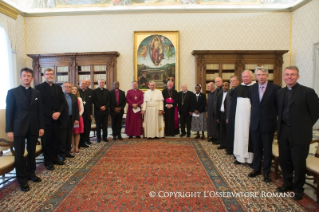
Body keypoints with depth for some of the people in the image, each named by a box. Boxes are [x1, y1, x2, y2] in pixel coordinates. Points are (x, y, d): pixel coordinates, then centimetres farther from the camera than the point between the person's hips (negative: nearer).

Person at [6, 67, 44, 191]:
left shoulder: (37, 93, 8)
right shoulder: (12, 92, -1)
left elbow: (40, 111, 8)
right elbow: (9, 112, -4)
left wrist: (41, 127, 4)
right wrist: (9, 130, -8)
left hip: (33, 128, 3)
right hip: (19, 128, -3)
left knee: (32, 152, 12)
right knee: (19, 154, 3)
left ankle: (30, 173, 28)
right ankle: (22, 179, 14)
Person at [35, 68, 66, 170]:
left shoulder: (58, 87, 14)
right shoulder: (39, 87, -2)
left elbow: (62, 102, 9)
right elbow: (40, 103, -10)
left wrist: (58, 112, -8)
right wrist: (51, 114, -15)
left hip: (57, 118, 5)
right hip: (46, 119, -4)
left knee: (56, 140, 9)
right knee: (46, 141, 4)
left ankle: (55, 158, 23)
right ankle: (48, 161, 16)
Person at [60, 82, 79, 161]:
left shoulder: (74, 97, 12)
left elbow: (76, 108, 11)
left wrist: (76, 119, 5)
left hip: (71, 119, 6)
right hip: (63, 120, -6)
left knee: (69, 137, 12)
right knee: (62, 137, 2)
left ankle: (67, 152, 23)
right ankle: (62, 153, 12)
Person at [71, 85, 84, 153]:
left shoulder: (79, 99, 9)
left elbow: (82, 109, 8)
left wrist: (79, 114, -6)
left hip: (78, 117, 2)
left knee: (77, 132, 3)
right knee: (71, 132, 2)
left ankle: (76, 147, 11)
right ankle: (73, 147, 12)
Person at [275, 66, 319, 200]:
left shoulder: (307, 92, -9)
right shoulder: (280, 92, 7)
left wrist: (305, 126, 0)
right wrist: (281, 125, 9)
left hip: (299, 133, -5)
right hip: (283, 132, 5)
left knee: (298, 163, 6)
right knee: (284, 160, 14)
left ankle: (298, 188, 27)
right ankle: (287, 183, 34)